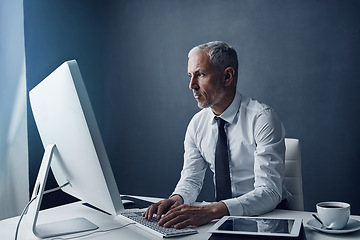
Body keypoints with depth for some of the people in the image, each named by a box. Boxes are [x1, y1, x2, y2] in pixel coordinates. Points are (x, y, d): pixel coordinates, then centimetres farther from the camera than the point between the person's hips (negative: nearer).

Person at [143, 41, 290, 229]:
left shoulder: (262, 118, -17)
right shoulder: (197, 123, 2)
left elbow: (269, 192, -25)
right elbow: (191, 178, 5)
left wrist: (211, 211, -39)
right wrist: (177, 198, -19)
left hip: (269, 216, -4)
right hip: (221, 214, 5)